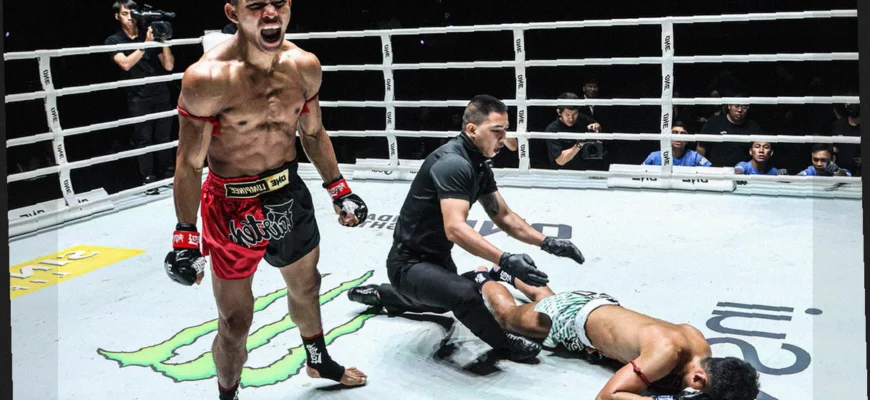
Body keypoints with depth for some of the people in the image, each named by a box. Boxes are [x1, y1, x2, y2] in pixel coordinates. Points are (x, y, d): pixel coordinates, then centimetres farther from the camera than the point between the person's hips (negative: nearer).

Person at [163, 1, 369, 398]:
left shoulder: (304, 65, -8)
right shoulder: (208, 78, -25)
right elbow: (189, 162, -17)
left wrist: (338, 189, 13)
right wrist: (185, 235, -17)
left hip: (289, 194, 6)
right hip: (232, 205, -5)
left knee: (306, 286, 27)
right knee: (236, 321, 3)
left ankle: (319, 361, 55)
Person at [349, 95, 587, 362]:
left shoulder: (479, 165, 2)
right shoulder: (453, 163, -29)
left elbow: (504, 217, 7)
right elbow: (455, 229, -40)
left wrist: (547, 243, -5)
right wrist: (505, 260, -49)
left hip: (437, 256, 10)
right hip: (409, 263, -10)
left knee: (445, 301, 38)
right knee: (465, 294, -36)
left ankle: (378, 293, 50)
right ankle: (503, 344, -9)